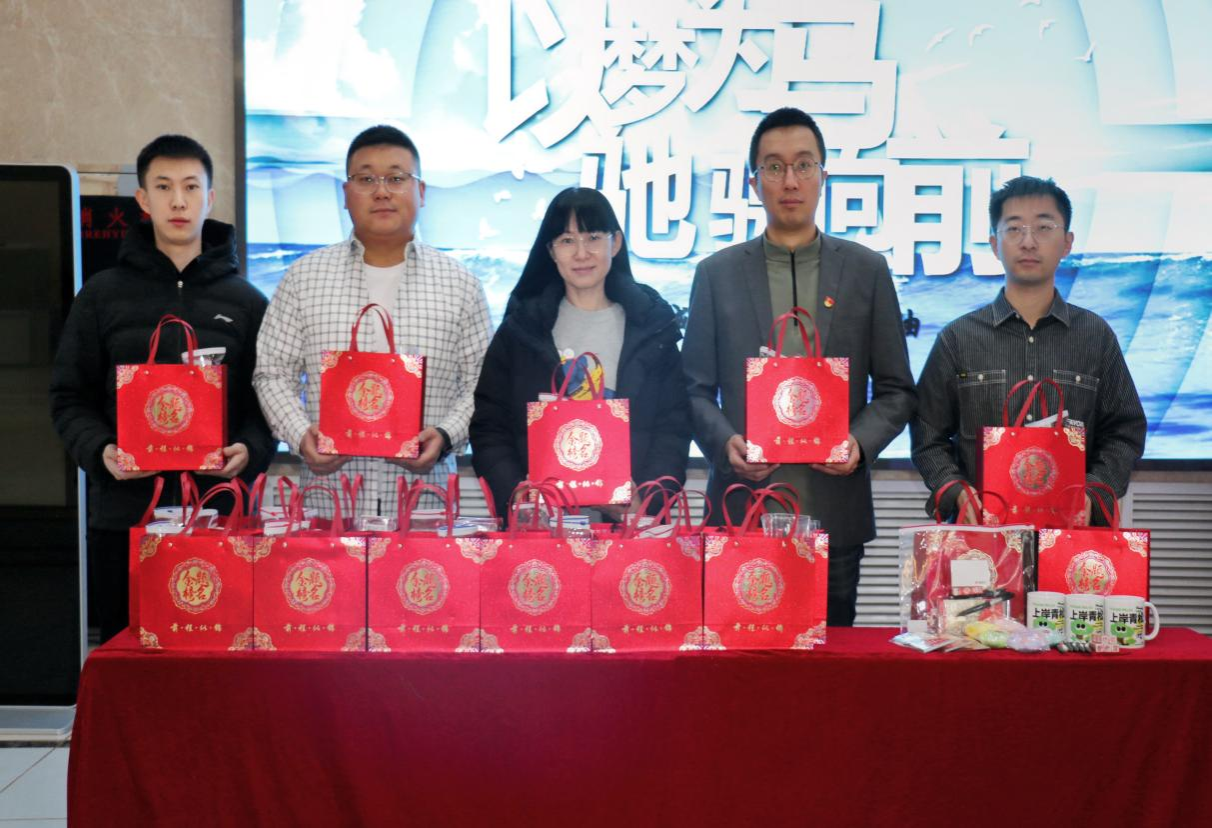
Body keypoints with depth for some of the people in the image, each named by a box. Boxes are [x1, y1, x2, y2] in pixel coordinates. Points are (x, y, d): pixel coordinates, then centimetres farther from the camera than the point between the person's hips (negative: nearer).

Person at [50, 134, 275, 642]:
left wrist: (251, 451, -12)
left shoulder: (246, 302, 9)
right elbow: (70, 397, 8)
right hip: (123, 511, 0)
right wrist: (99, 451, -11)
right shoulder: (103, 295, 9)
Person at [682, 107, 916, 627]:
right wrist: (725, 441, -11)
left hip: (836, 512, 0)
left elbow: (896, 390, 9)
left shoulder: (867, 270, 7)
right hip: (743, 509, 0)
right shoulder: (717, 273, 7)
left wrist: (861, 442, -9)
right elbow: (696, 389, 8)